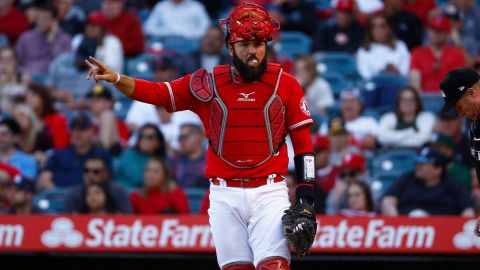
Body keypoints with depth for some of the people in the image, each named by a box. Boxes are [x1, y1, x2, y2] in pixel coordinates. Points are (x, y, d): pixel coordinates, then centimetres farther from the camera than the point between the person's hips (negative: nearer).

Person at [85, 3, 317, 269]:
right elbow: (157, 93, 1)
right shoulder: (209, 83, 5)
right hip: (225, 196, 2)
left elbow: (303, 144, 3)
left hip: (269, 194, -2)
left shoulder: (285, 84, 2)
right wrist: (115, 78, -17)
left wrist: (306, 200, -4)